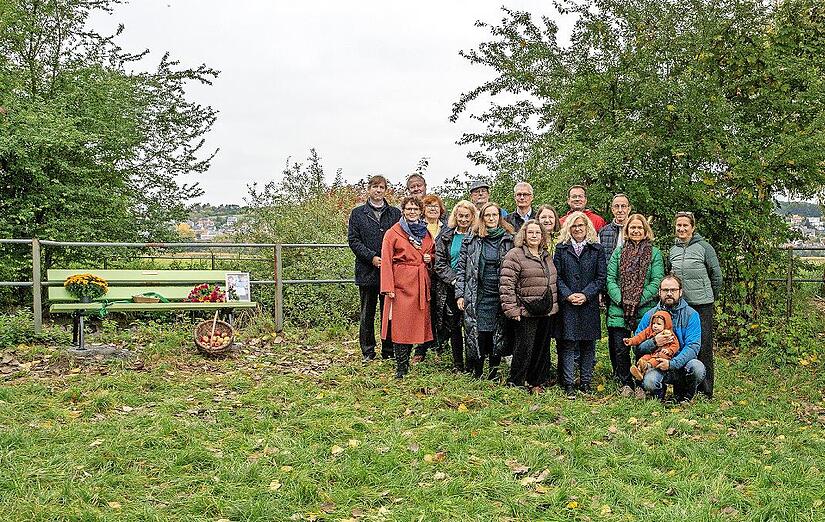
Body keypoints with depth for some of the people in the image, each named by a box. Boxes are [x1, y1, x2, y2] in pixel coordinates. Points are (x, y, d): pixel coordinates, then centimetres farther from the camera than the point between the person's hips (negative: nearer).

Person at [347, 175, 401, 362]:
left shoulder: (395, 213, 9)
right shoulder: (358, 213, 6)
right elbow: (353, 240, -1)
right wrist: (372, 257, -12)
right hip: (367, 270, -1)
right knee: (367, 313, 6)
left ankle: (389, 350, 13)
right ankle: (368, 352, 14)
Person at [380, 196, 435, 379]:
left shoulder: (426, 233, 14)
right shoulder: (393, 233, -3)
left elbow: (433, 253, 28)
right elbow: (386, 261, -7)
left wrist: (430, 259, 3)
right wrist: (388, 287, -15)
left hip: (421, 283, 5)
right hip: (402, 283, -5)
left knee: (417, 323, 8)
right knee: (401, 325, -6)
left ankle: (405, 362, 21)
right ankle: (401, 367, 0)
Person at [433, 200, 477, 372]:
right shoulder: (446, 237, 8)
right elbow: (440, 264, 3)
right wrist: (454, 280, -10)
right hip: (450, 288, 2)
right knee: (453, 326, 6)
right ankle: (457, 364, 16)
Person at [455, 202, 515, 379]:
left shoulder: (509, 240, 6)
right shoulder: (471, 240, 6)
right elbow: (461, 268, 6)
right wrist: (460, 294, -1)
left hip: (499, 295, 1)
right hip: (477, 296, 0)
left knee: (498, 334, 3)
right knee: (476, 333, -3)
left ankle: (494, 370, 16)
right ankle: (477, 372, 9)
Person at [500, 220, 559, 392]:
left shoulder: (547, 257, 15)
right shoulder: (514, 255, -8)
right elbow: (506, 285, -13)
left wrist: (554, 305, 18)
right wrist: (511, 309, -17)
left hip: (546, 313, 7)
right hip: (526, 313, -7)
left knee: (542, 349, 12)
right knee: (524, 350, -3)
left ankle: (537, 383, 24)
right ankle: (515, 383, 10)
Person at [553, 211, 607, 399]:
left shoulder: (596, 250, 6)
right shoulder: (561, 249, 7)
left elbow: (601, 277, 2)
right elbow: (556, 276, 2)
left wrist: (586, 294, -10)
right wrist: (568, 295, -11)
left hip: (589, 304, 1)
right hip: (567, 305, -1)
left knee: (588, 344, 6)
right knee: (567, 343, -3)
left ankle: (586, 382, 15)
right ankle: (568, 384, 2)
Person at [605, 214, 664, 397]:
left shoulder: (654, 253, 4)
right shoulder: (619, 252, 11)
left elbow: (657, 281, -4)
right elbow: (610, 278, 3)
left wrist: (638, 301, -13)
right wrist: (621, 300, -11)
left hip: (645, 310, -2)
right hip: (619, 310, 2)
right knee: (620, 349, 2)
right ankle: (625, 384, 17)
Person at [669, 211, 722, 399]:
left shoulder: (704, 247, -3)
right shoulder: (673, 250, 11)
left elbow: (717, 276, 1)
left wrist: (710, 297, 9)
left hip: (702, 305, -5)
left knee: (703, 347, -3)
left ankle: (705, 391, 4)